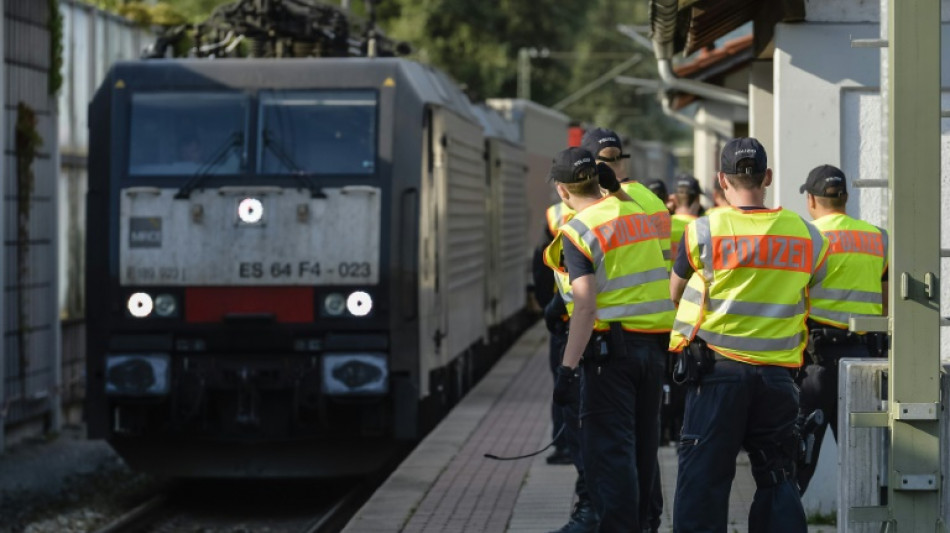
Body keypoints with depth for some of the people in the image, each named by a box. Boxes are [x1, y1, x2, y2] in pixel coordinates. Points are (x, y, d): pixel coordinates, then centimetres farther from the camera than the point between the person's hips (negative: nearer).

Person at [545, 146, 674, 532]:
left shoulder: (579, 230, -12)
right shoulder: (637, 212, 10)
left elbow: (586, 304, -20)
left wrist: (568, 367, -20)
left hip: (610, 347, -7)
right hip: (651, 345, 7)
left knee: (608, 450, -5)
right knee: (640, 448, 16)